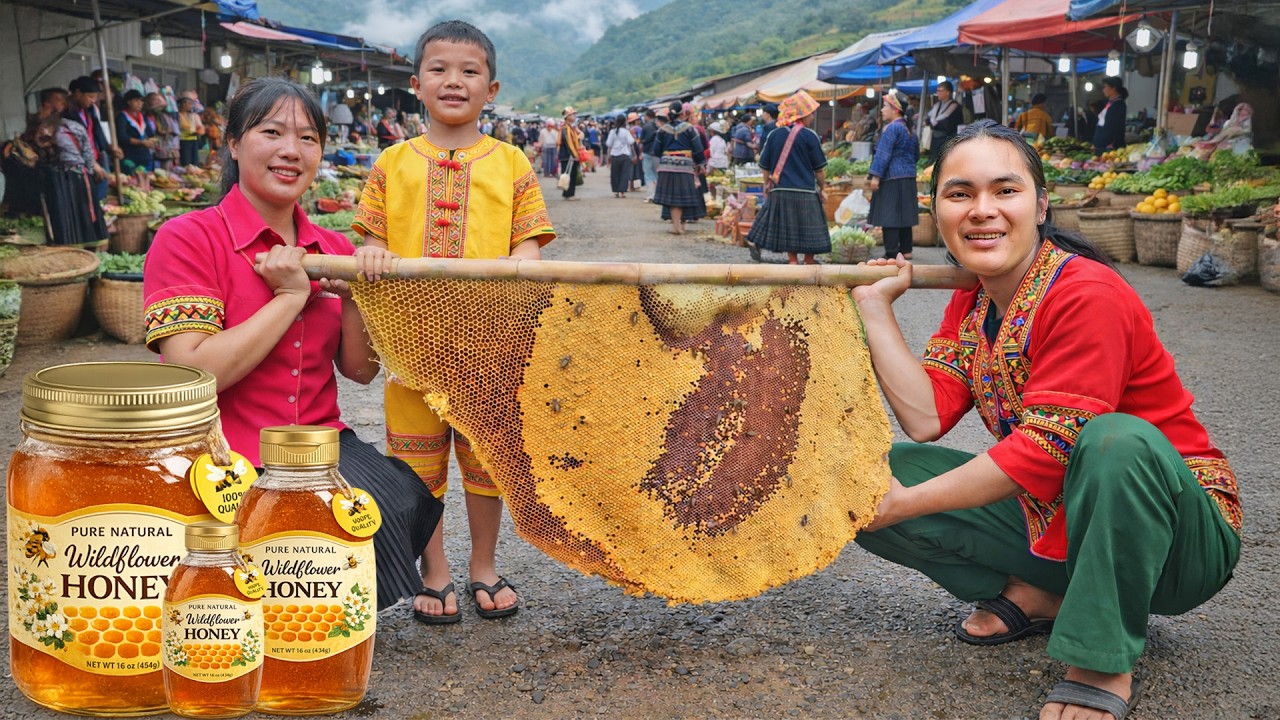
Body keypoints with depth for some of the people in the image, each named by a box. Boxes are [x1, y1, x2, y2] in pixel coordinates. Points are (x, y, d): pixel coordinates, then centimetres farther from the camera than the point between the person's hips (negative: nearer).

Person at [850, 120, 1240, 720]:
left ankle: (1104, 663, -21)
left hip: (1174, 534, -6)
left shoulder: (1087, 295, -23)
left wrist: (901, 503, -21)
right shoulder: (971, 301, 2)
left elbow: (1041, 453, -27)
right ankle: (1037, 596, 4)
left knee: (1117, 439, -41)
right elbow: (925, 419, -10)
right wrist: (875, 306, -11)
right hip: (1046, 515, 7)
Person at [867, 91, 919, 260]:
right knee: (903, 214, 14)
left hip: (892, 179, -10)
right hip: (908, 178, 10)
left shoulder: (891, 128, -13)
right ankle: (905, 250, 19)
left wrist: (875, 176, -19)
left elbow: (883, 154, -18)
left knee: (889, 217, -7)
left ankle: (891, 254, -7)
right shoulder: (908, 128, 15)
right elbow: (916, 155, 23)